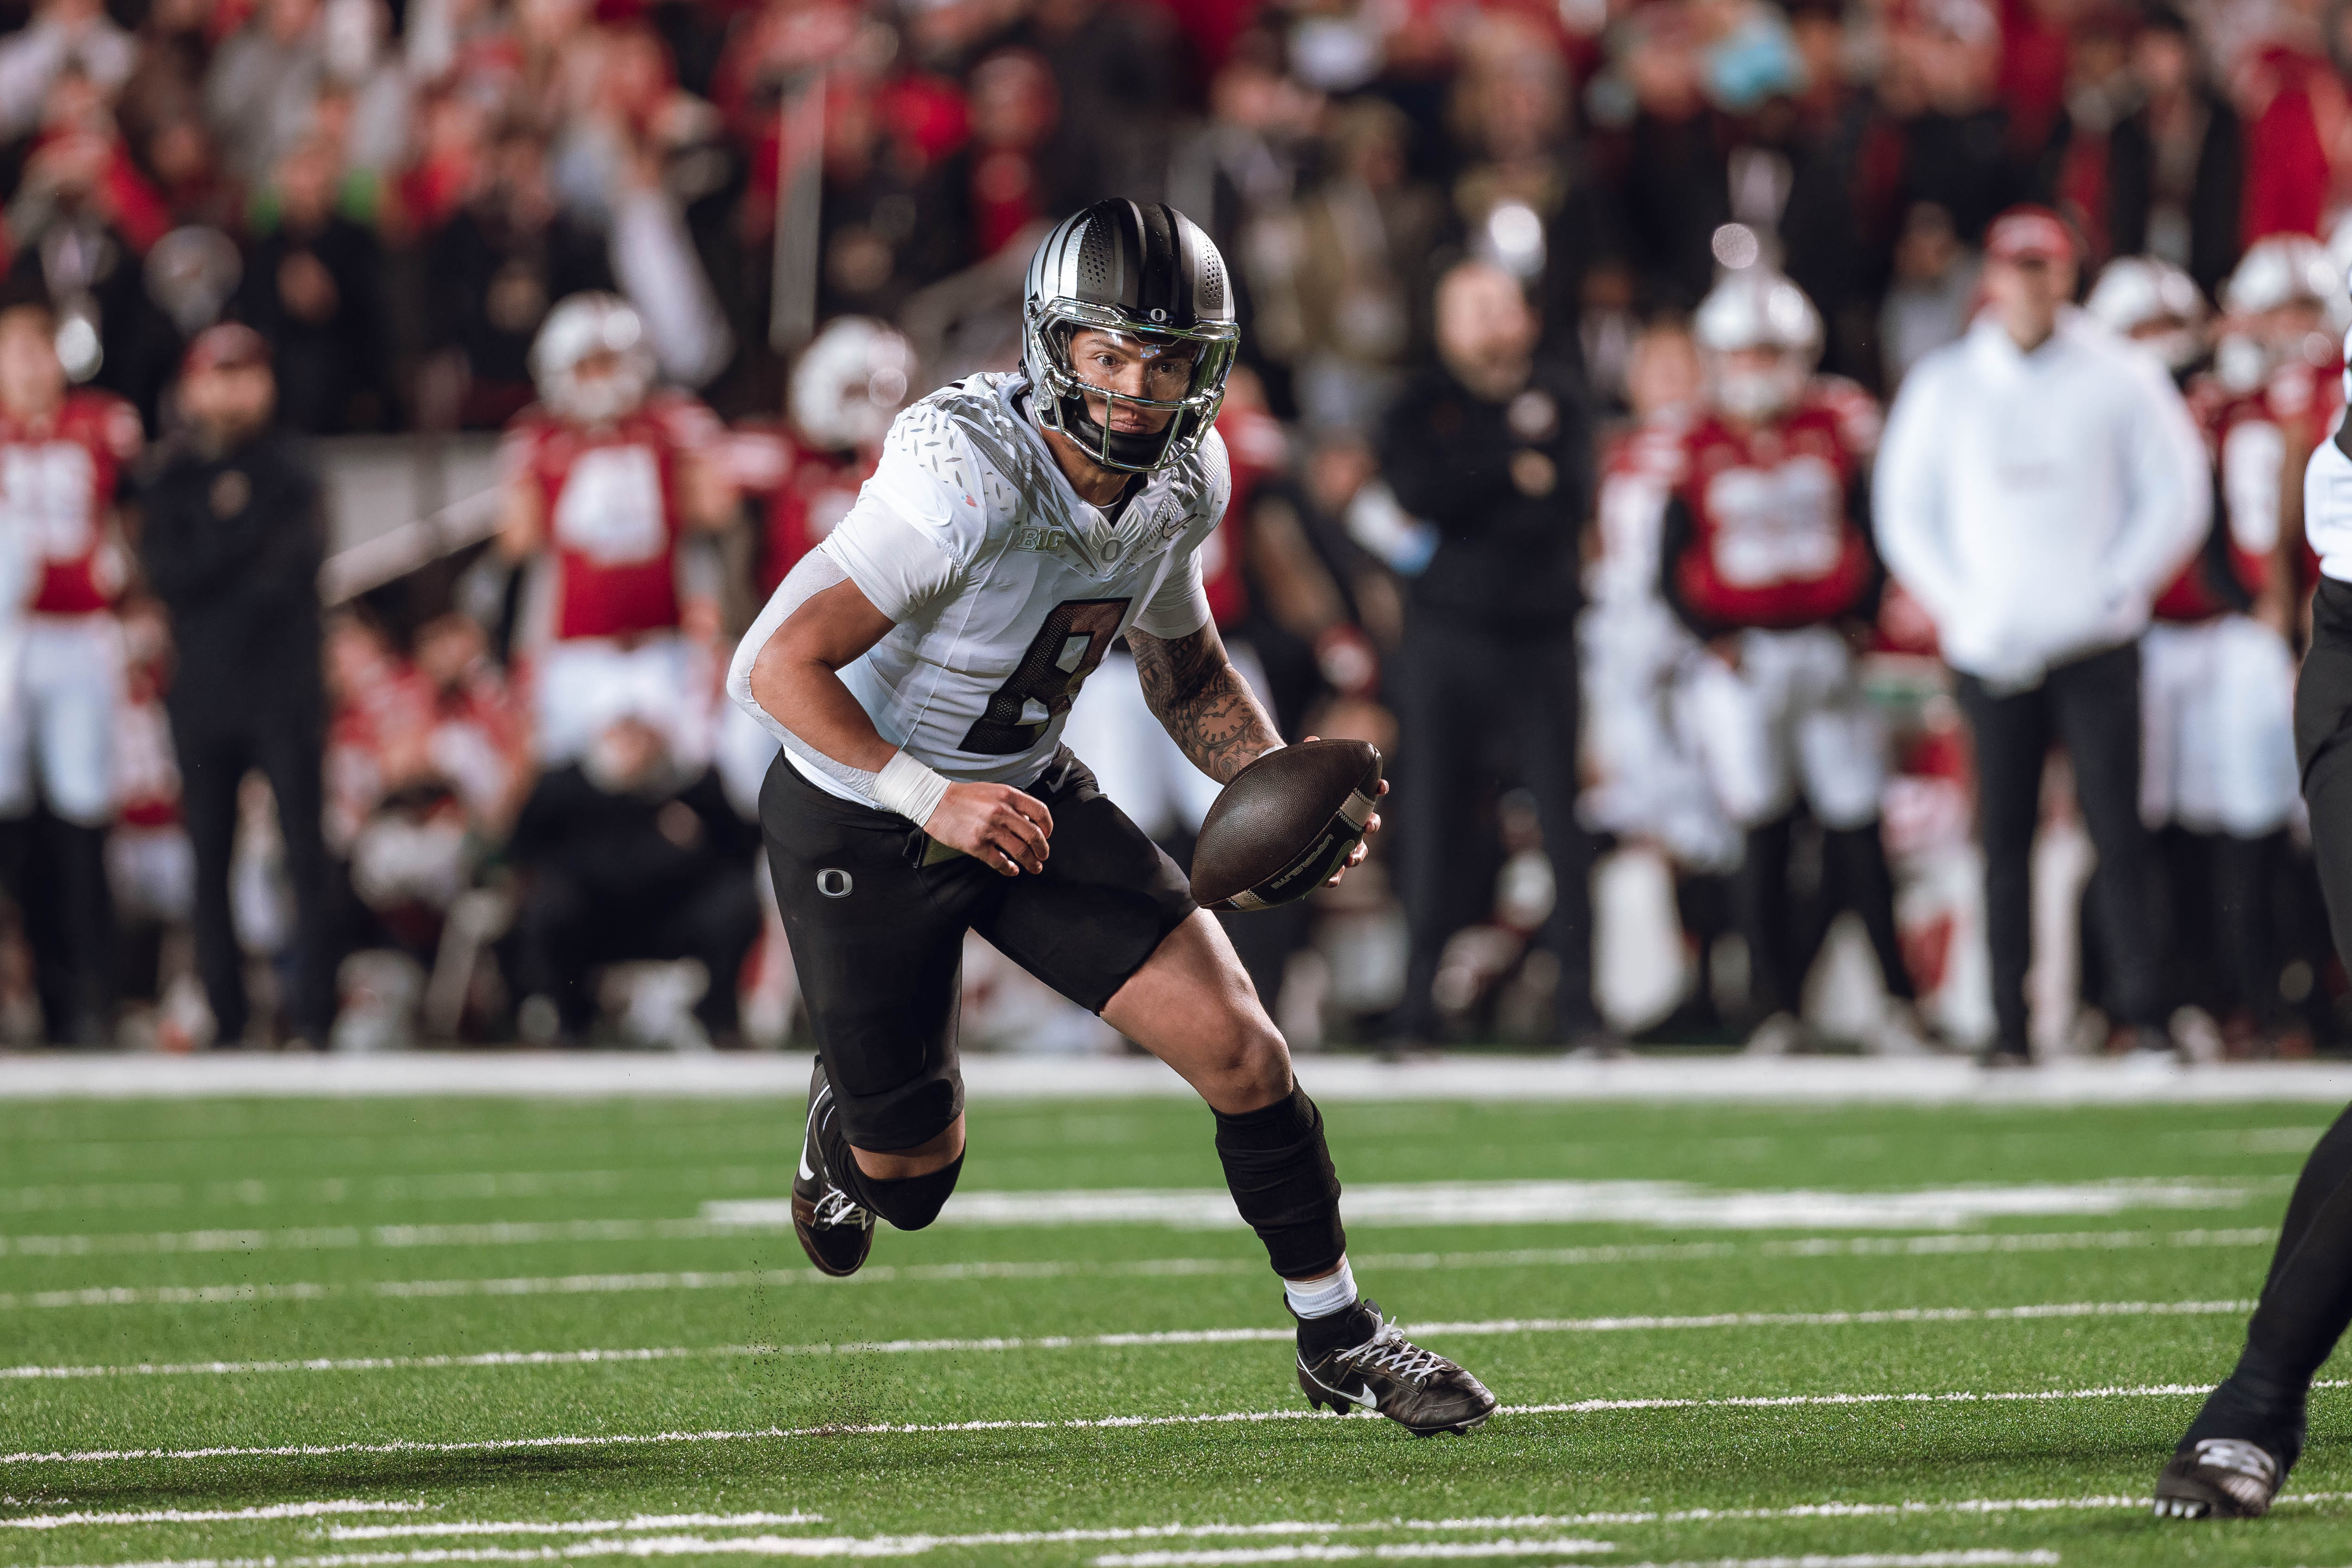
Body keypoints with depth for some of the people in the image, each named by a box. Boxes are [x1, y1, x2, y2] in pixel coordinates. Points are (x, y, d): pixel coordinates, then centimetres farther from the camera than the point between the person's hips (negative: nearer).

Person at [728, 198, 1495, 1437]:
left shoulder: (1183, 480, -9)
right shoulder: (966, 478, -33)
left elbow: (1184, 671, 10)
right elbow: (778, 668, -33)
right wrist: (933, 799, -41)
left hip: (1026, 792, 5)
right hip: (859, 818, -5)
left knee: (1236, 1046, -9)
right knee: (910, 1183, 7)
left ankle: (1337, 1340, 10)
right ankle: (848, 1113, 46)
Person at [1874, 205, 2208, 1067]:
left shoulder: (2119, 377, 4)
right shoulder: (1943, 384, 9)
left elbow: (2176, 496, 6)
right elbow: (1904, 509, 12)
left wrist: (2115, 590, -4)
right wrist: (1956, 603, 0)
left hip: (2096, 646, -1)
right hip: (1991, 647, 2)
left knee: (2117, 831, -8)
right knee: (2005, 837, 0)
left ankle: (2144, 1016, -7)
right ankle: (2008, 1024, 2)